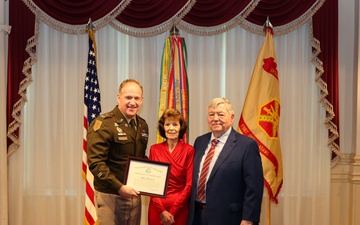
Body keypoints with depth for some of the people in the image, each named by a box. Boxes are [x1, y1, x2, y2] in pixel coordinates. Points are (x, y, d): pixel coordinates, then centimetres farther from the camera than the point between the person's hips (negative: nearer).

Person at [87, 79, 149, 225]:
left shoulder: (142, 125, 10)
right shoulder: (103, 124, -12)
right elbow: (95, 162, -18)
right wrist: (119, 187, -22)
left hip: (134, 194, 7)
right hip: (110, 195, -6)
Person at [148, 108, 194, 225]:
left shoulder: (189, 150, -6)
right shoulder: (154, 149, 1)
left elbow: (189, 184, -7)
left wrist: (172, 212, -10)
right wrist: (162, 211, -9)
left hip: (180, 208, -2)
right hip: (157, 208, 2)